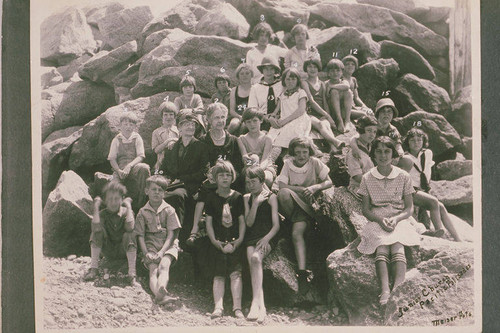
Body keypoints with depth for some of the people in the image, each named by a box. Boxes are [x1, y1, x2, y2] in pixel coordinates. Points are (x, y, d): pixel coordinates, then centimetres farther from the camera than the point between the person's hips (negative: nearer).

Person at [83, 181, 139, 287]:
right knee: (97, 232, -22)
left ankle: (132, 275, -35)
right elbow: (96, 229, -25)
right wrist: (96, 208, -24)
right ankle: (93, 269, -21)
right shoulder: (102, 214, -3)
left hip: (123, 250, -1)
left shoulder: (126, 212, -6)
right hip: (108, 251, 1)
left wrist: (128, 207, -25)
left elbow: (129, 227, -29)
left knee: (129, 235, -31)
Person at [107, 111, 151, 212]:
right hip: (120, 169, 0)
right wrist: (119, 171, -15)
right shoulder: (116, 140, 9)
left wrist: (129, 165, -20)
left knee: (144, 168, -34)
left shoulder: (137, 138, 8)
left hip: (134, 167, 0)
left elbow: (140, 156, -2)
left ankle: (139, 203, -25)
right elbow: (112, 159, 3)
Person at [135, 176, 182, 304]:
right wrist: (145, 253, -12)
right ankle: (158, 294, -49)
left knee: (164, 266, -29)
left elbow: (171, 234, -3)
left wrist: (162, 252, -16)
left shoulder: (169, 210, 3)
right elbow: (140, 236, 4)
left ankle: (162, 289, -56)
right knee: (153, 270, -24)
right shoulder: (143, 212, 7)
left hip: (168, 246, -1)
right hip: (151, 246, 1)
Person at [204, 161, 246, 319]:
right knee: (218, 275, -3)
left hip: (235, 242, 0)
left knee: (236, 273, -10)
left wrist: (239, 241, -6)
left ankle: (237, 308, -14)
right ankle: (218, 307, -9)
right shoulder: (211, 197, 5)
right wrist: (216, 242, -8)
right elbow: (208, 222, 3)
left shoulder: (237, 197, 7)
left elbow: (242, 221, 6)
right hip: (217, 242, 0)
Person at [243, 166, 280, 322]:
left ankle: (255, 302, -36)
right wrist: (256, 203, -7)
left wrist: (266, 239, -17)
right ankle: (261, 305, -32)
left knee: (255, 257, -33)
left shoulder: (271, 197, 4)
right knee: (252, 260, -27)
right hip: (251, 238, 3)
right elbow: (249, 223, 3)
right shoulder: (247, 198, 15)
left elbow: (276, 225, -1)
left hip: (267, 237, -3)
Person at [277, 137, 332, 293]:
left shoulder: (315, 163, 2)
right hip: (291, 204, 1)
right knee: (283, 193, -35)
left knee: (297, 233, -29)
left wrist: (314, 187, -18)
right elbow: (282, 185, -9)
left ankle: (302, 271, -31)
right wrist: (302, 189, -18)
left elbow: (329, 182, 1)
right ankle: (292, 221, -13)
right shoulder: (288, 164, 2)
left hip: (306, 204, -1)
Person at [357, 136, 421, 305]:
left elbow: (409, 208, 7)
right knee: (381, 247, -31)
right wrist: (380, 220, -13)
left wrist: (396, 219, -14)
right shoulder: (367, 178, 7)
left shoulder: (403, 176, 6)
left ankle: (397, 288, -48)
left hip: (400, 219, 0)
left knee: (397, 245, -32)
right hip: (376, 220, 0)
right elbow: (365, 209, 7)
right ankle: (385, 290, -48)